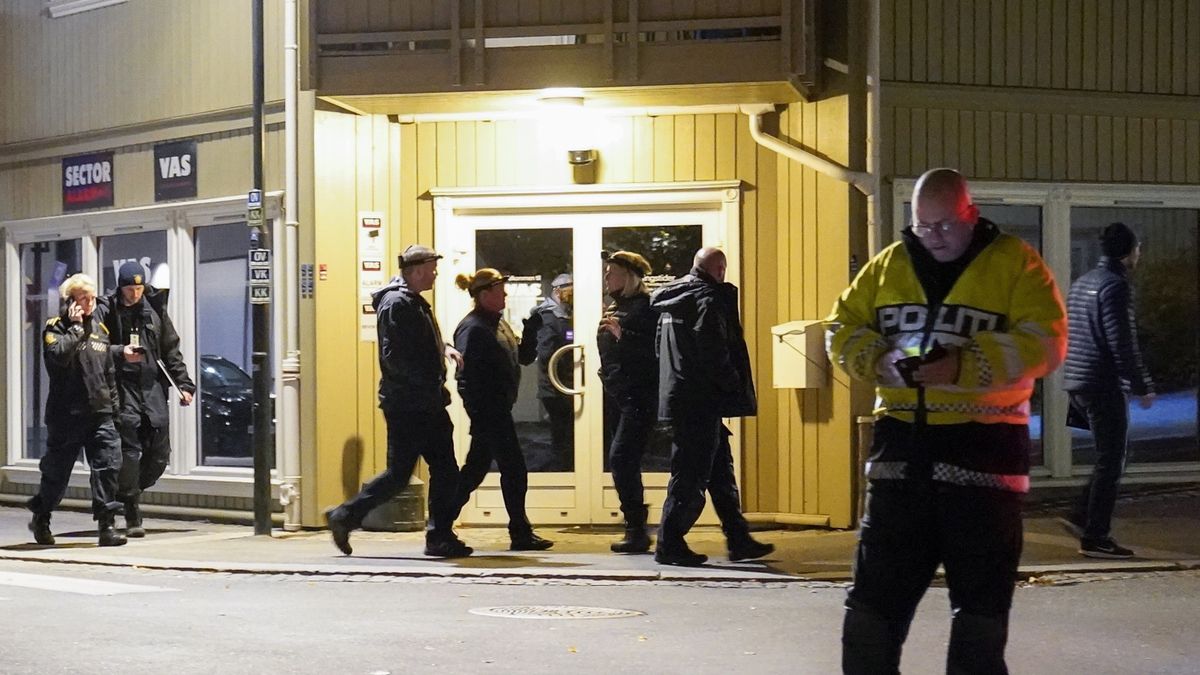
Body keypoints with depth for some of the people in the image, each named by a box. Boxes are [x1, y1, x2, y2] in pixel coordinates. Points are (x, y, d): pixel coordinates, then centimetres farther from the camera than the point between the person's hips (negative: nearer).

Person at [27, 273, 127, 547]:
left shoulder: (99, 329, 16)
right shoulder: (56, 327, -2)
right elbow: (59, 355, -24)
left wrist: (113, 403, 18)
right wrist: (76, 327, -15)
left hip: (100, 412, 4)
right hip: (67, 413, -4)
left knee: (108, 464, -9)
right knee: (56, 470, 6)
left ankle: (106, 525, -8)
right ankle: (40, 520, 27)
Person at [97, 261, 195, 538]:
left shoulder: (155, 309, 11)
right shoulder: (106, 311, 0)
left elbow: (171, 350, 15)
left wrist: (183, 383, 9)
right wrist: (120, 352, -21)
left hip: (153, 387, 4)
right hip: (122, 387, -4)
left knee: (159, 456, 2)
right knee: (129, 453, -8)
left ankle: (129, 492, 27)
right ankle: (132, 515, 1)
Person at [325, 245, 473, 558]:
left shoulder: (414, 302, 17)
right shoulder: (396, 303, -14)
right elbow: (394, 357, -22)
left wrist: (444, 348, 7)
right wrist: (432, 385, -20)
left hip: (426, 406, 10)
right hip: (406, 406, -10)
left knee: (445, 471, 8)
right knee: (399, 474, -5)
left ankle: (440, 537, 12)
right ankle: (345, 516, 8)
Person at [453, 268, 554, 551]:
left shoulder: (498, 323, 14)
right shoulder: (473, 328, -16)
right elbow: (467, 375, -20)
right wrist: (478, 416, -21)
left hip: (499, 408, 10)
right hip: (487, 409, -10)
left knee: (475, 469, 14)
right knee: (514, 469, -5)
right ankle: (521, 534, 3)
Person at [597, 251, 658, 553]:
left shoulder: (646, 305, -7)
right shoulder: (613, 308, 18)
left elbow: (656, 347, -18)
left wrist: (623, 334, -23)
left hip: (639, 395, -9)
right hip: (615, 396, 9)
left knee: (621, 457, -17)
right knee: (626, 462, 10)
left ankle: (636, 530, -14)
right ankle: (636, 530, 16)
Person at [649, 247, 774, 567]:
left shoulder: (670, 300, 17)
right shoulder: (708, 299, -11)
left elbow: (662, 349, 21)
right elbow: (713, 353, -20)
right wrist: (733, 385, -5)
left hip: (677, 397, 9)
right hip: (701, 402, -9)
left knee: (720, 471, 14)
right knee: (691, 474, -5)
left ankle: (739, 539, 18)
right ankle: (669, 544, -2)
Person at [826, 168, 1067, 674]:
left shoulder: (1015, 262, -2)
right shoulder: (889, 264, 11)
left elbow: (1044, 343, -11)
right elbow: (843, 327, 12)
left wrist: (965, 366, -22)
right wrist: (878, 359, -10)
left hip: (983, 445, -3)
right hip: (901, 444, 4)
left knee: (981, 600, 5)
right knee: (875, 594, 8)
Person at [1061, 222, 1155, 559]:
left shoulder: (1082, 283, 15)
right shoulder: (1116, 286, -14)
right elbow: (1123, 345, -19)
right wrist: (1143, 388, -11)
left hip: (1078, 383, 9)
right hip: (1105, 386, -9)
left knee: (1110, 456, 19)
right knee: (1111, 461, -1)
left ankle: (1082, 517, 15)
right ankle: (1095, 537, 1)